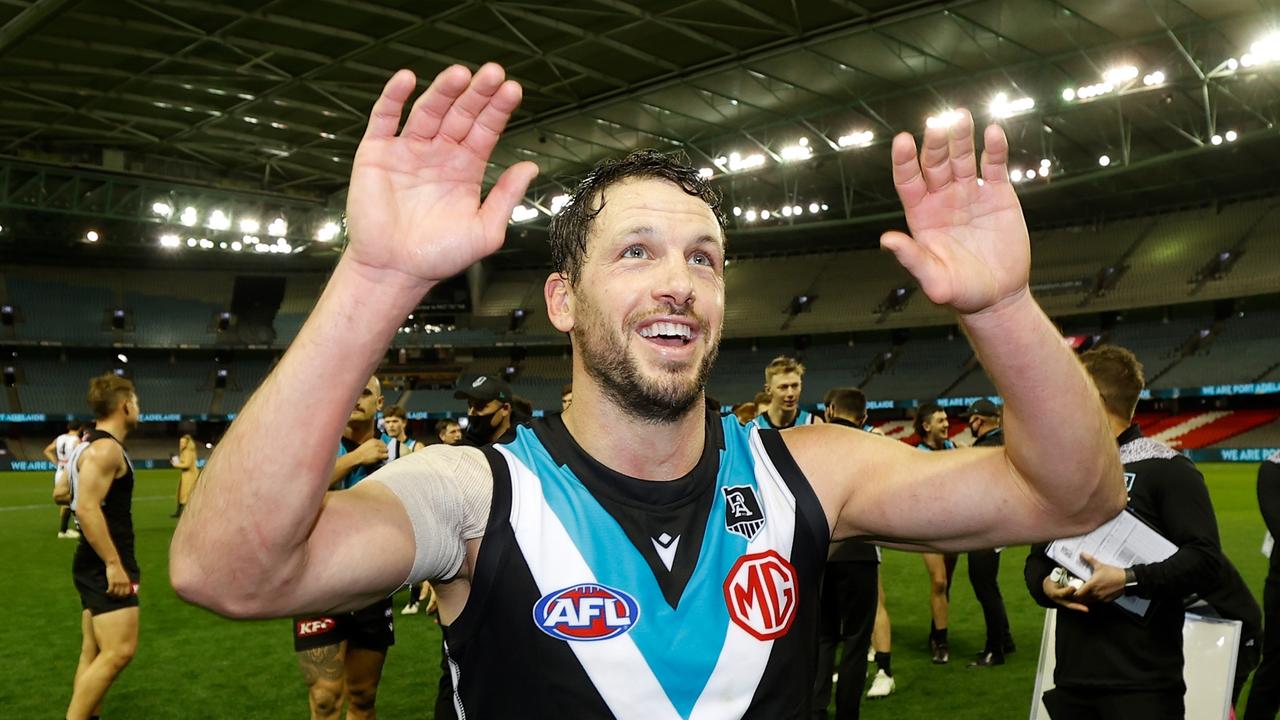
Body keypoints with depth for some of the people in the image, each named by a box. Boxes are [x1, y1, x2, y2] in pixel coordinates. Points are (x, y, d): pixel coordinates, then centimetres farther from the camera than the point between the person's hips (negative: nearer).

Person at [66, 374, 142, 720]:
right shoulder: (106, 448, -17)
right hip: (105, 566, -11)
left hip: (96, 565, 11)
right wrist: (114, 563, -26)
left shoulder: (93, 445, 15)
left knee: (94, 652, 13)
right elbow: (87, 508, -26)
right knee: (118, 652, -14)